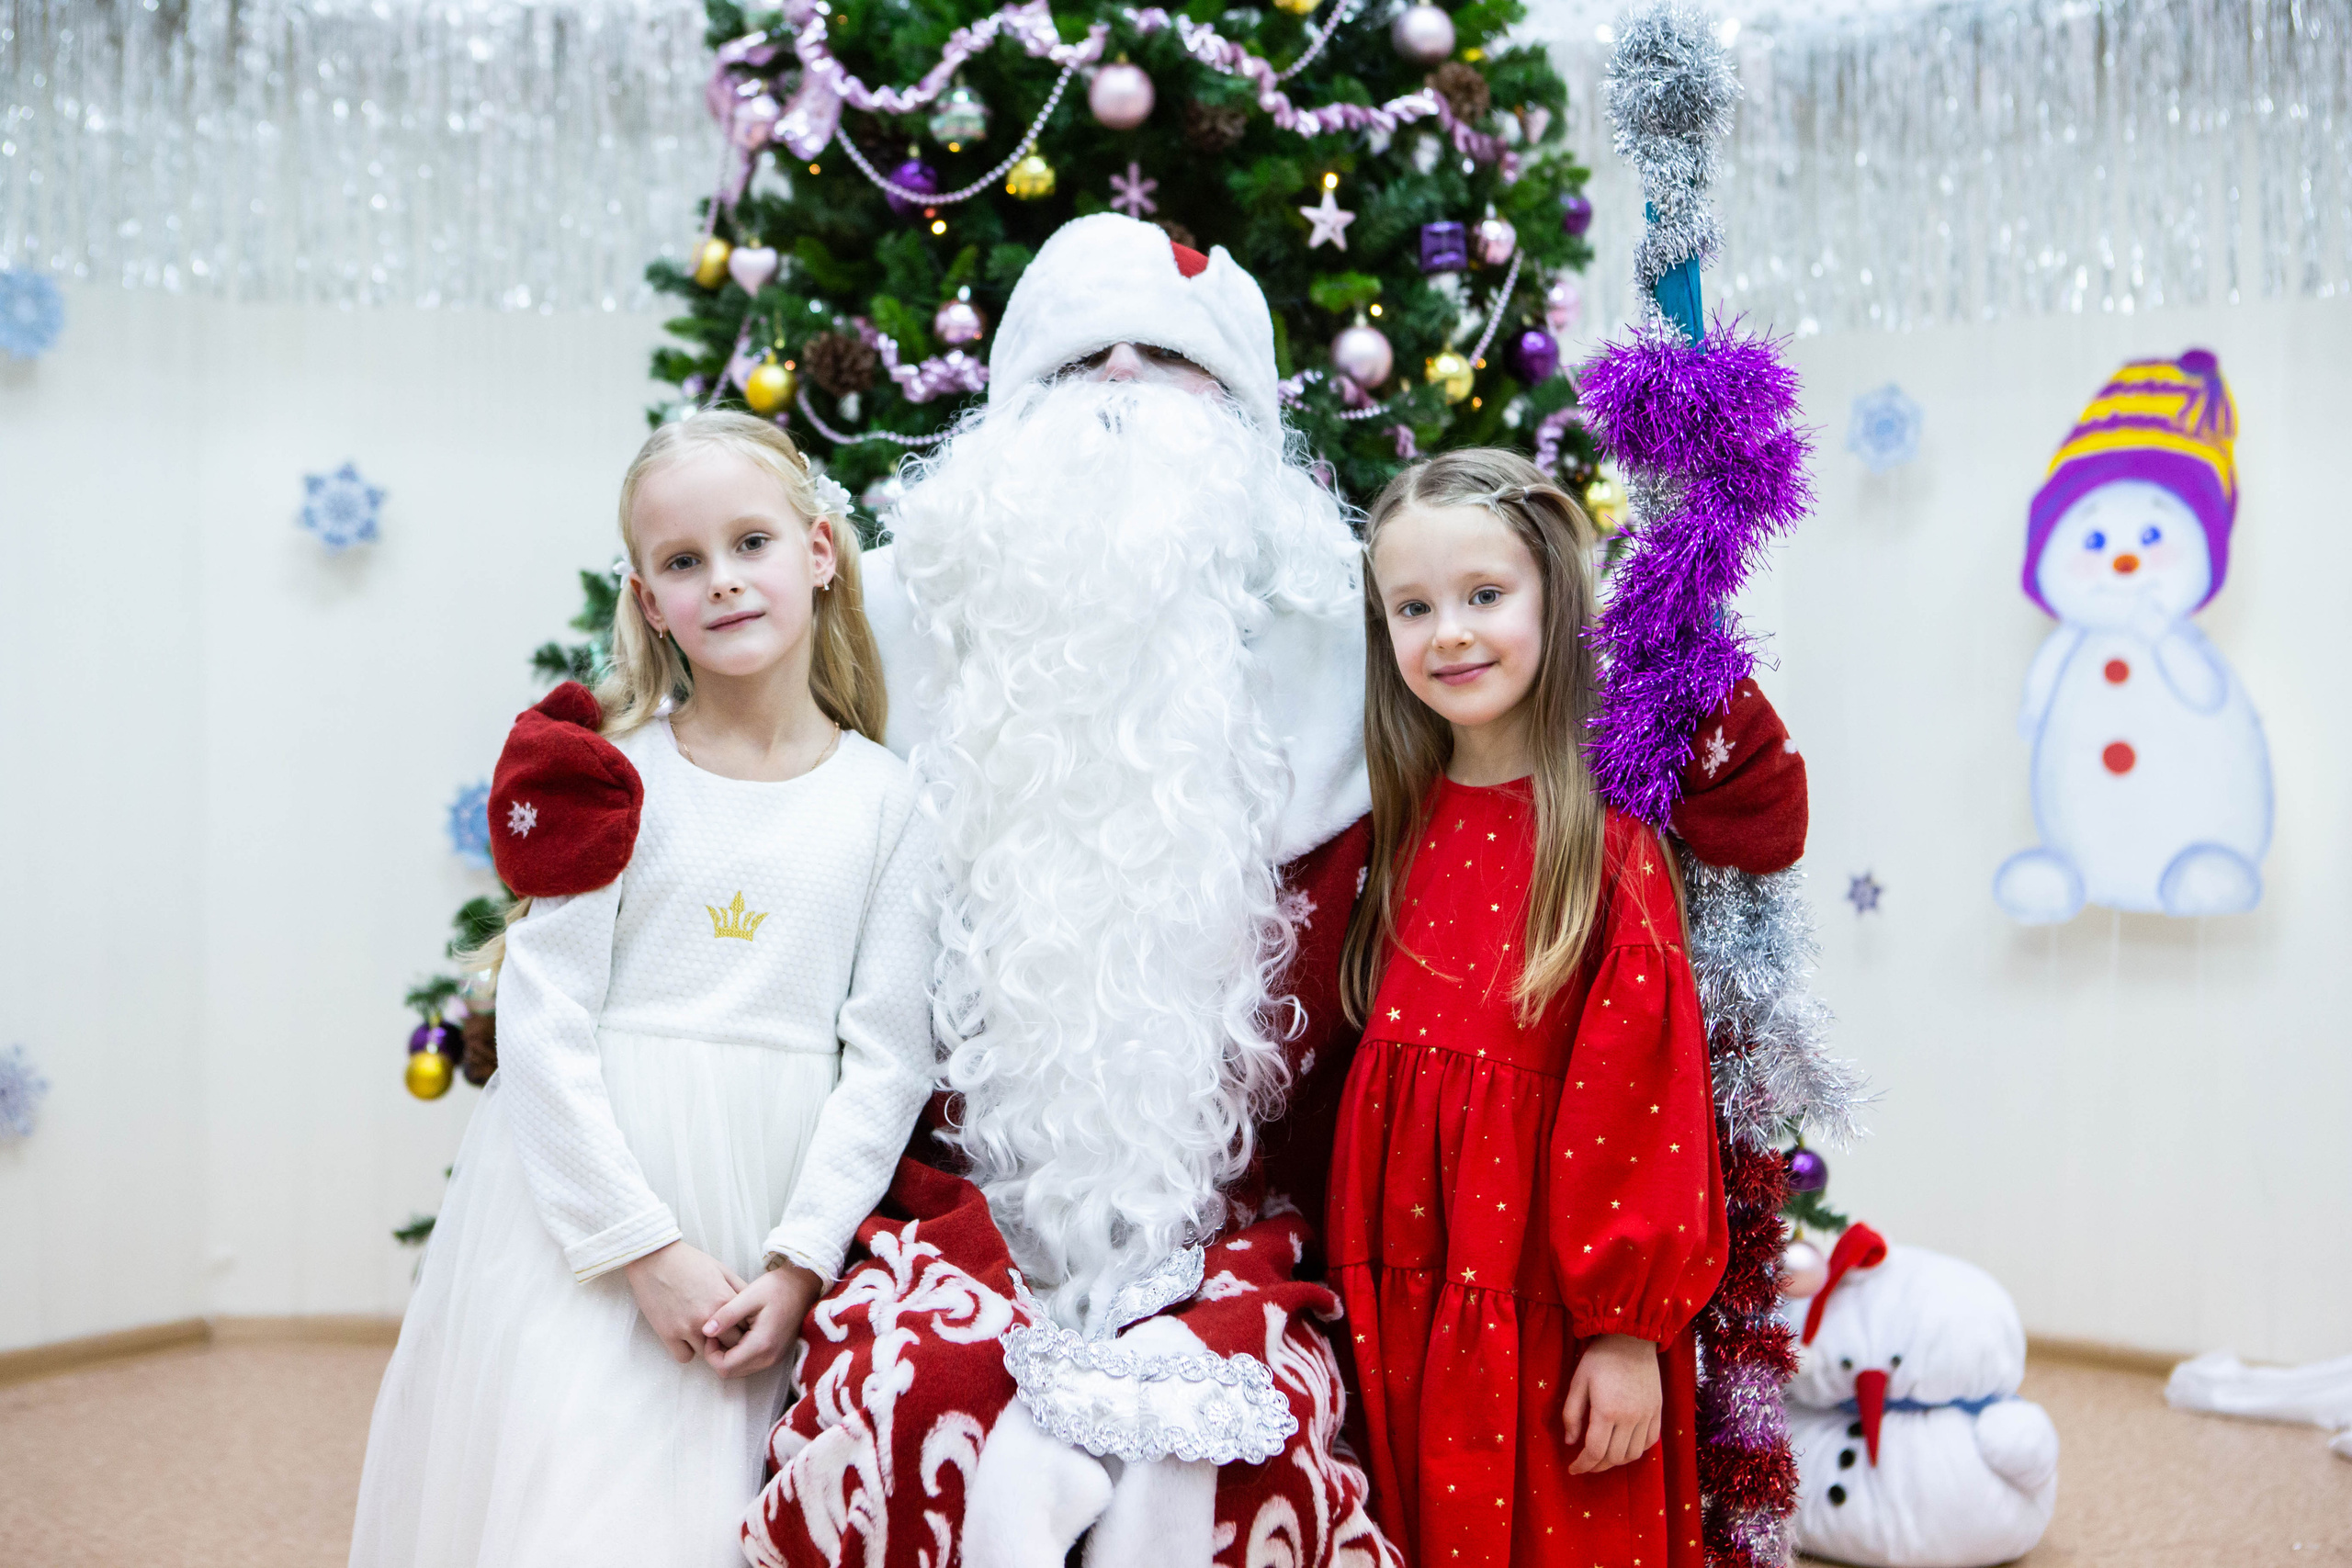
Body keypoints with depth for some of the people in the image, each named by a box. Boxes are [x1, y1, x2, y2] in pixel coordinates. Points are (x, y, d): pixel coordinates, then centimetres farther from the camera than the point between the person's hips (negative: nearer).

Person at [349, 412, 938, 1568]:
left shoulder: (884, 799, 1)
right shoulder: (615, 776, -3)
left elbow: (887, 1058, -1)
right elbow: (541, 1029, -8)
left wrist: (800, 1262, -9)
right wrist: (647, 1248, -13)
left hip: (777, 1230, 1)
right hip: (590, 1214, -1)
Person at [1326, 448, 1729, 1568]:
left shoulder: (1607, 838, -12)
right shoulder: (1399, 830, 5)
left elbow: (1641, 1085, -14)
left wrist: (1628, 1326, -14)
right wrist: (1354, 1296, 10)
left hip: (1548, 1311, -5)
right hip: (1398, 1309, 5)